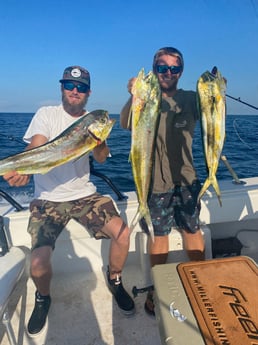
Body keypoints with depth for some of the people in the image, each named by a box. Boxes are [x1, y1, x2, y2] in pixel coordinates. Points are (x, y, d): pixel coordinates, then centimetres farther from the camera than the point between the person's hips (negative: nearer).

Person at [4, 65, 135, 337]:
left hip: (84, 194, 3)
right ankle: (42, 298, 19)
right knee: (38, 262, -19)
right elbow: (35, 147, -17)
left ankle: (114, 280, 14)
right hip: (48, 199, -2)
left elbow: (101, 157, -6)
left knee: (122, 232, -18)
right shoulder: (46, 114, -2)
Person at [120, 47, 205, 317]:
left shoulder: (189, 99, 4)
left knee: (193, 229, 15)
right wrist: (133, 97, -41)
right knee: (158, 234, 8)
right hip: (155, 181, -2)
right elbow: (125, 124, -22)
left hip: (186, 179, 3)